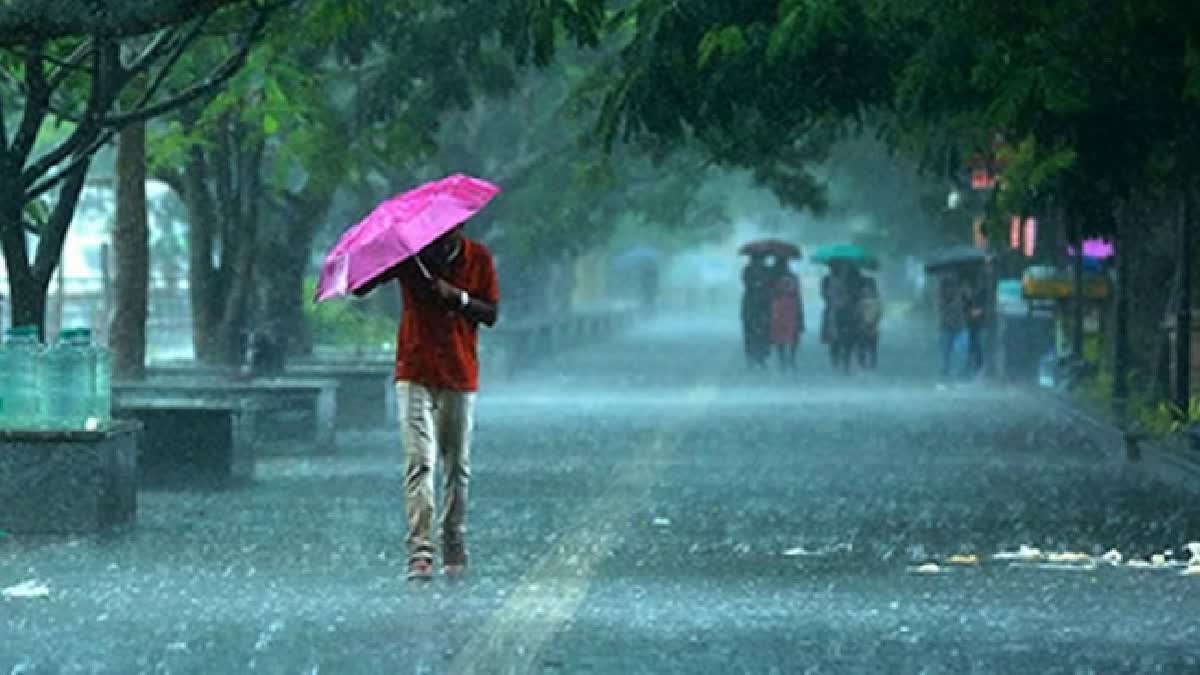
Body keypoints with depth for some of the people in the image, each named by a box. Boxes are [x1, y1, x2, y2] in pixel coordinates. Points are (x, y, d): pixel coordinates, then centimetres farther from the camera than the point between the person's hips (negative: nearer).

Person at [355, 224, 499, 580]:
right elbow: (360, 287, -4)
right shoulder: (408, 253, -2)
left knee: (457, 467, 8)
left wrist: (457, 297, -17)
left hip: (460, 377, 2)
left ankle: (455, 551, 20)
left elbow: (491, 314, -1)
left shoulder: (478, 258, 1)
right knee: (420, 462, -12)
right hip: (415, 376, -2)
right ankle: (420, 553, -19)